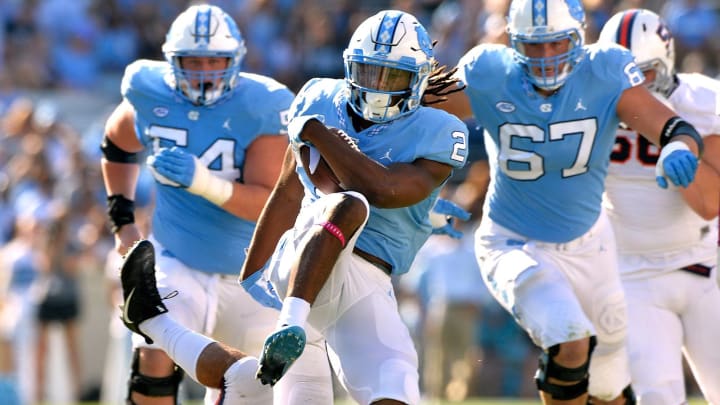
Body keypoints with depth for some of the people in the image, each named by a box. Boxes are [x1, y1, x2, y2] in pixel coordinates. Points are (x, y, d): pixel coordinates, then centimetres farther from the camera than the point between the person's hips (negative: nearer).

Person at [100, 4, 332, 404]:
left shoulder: (260, 106, -16)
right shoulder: (150, 94, -7)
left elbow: (272, 204, -23)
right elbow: (118, 146, 17)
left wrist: (203, 181, -37)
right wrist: (121, 219, 10)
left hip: (252, 276, -1)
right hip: (179, 266, 1)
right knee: (155, 357, -24)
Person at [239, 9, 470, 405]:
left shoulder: (436, 135, -2)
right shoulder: (320, 101, 9)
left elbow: (383, 189, -19)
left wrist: (316, 133, -11)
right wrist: (249, 279, 21)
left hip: (369, 291, 1)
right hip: (301, 265, 0)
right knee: (348, 206, -33)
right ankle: (290, 324, -47)